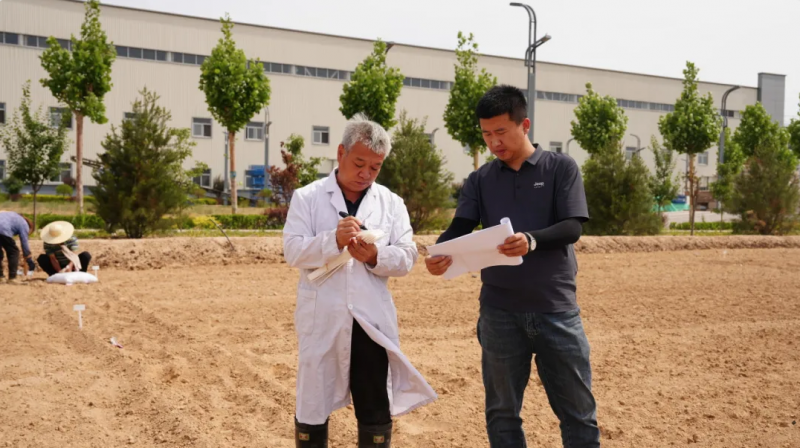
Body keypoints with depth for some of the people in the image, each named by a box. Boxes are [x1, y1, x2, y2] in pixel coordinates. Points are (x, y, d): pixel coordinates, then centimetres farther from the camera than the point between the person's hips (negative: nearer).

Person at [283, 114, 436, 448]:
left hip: (371, 321, 2)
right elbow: (292, 252, -8)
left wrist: (376, 256, -19)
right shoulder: (307, 197, 1)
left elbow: (406, 258, 1)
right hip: (321, 321, -1)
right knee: (312, 407, 12)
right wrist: (333, 240, -24)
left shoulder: (391, 203, 7)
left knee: (377, 413, 8)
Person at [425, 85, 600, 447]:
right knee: (502, 411, 12)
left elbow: (572, 227, -11)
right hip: (499, 311, 2)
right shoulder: (480, 180, 7)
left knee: (578, 411, 7)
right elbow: (460, 228, -3)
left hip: (556, 309, -2)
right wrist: (439, 253, -25)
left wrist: (531, 241, -31)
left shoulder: (561, 168, 0)